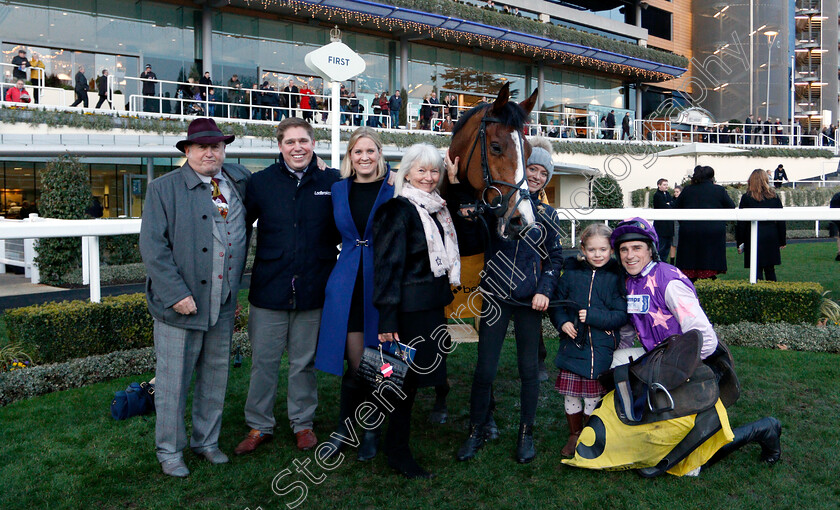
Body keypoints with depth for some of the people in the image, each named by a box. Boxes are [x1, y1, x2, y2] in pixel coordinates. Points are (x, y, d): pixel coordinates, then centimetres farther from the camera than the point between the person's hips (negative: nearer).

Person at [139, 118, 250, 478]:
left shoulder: (240, 181, 8)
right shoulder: (164, 188, -5)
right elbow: (153, 246, -11)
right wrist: (176, 294, -18)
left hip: (223, 305, 5)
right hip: (180, 304, -4)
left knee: (215, 377, 16)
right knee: (173, 381, 4)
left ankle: (206, 441, 33)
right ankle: (169, 451, 21)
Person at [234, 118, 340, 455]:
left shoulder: (332, 183, 1)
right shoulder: (261, 182, 1)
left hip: (313, 289, 0)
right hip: (269, 288, 0)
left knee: (305, 361, 13)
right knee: (264, 361, 8)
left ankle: (302, 423, 30)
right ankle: (259, 425, 25)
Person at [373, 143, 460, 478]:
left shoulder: (437, 209, 15)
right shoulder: (398, 210, -11)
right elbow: (388, 265, -17)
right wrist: (387, 318, -21)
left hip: (434, 305, 8)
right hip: (410, 308, -8)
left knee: (418, 373, 12)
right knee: (409, 376, -2)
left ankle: (397, 445, 25)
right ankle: (397, 451, 12)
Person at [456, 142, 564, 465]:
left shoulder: (547, 215, 10)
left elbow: (555, 257, 14)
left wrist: (545, 290, -1)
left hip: (530, 300, 2)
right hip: (495, 296, -2)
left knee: (529, 369, 8)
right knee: (485, 369, 0)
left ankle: (526, 434, 25)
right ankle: (477, 432, 20)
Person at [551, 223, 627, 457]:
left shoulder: (616, 278, -3)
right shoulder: (571, 273, 3)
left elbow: (621, 315, -6)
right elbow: (557, 303, 10)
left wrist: (593, 316, -17)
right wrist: (562, 322, -8)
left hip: (602, 349, -2)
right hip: (572, 344, 2)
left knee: (594, 395, 6)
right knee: (570, 394, 7)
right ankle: (574, 435, 28)